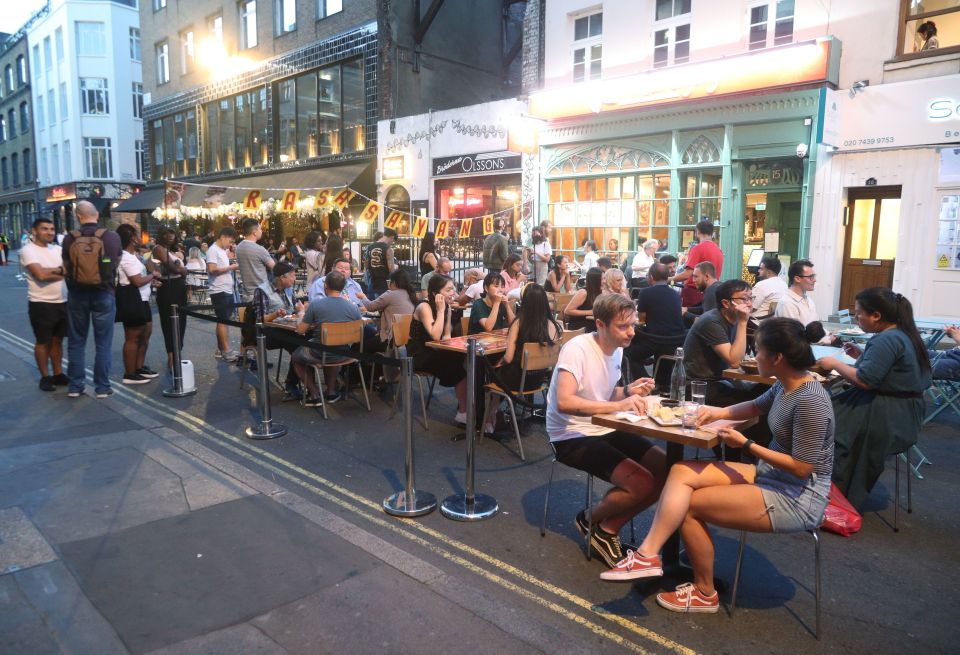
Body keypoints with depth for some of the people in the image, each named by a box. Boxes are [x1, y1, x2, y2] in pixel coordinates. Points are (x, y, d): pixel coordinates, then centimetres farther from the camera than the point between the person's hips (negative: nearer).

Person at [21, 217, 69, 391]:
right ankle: (45, 377, 15)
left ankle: (58, 374, 24)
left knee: (57, 340, 14)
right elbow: (41, 275, -21)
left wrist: (51, 272, -16)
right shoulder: (28, 250, -9)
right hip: (41, 304, -5)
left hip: (62, 302, 5)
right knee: (43, 342, 5)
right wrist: (61, 271, -6)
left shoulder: (58, 249, 10)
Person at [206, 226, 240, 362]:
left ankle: (220, 350, 20)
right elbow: (212, 269, -23)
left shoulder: (223, 250, 16)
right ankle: (226, 351, -2)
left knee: (223, 320, 13)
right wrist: (231, 267, -17)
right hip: (219, 291, -9)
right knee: (223, 320, -6)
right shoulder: (213, 250, -12)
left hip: (227, 290, 9)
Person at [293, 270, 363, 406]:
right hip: (343, 356, 3)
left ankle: (314, 394, 21)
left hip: (319, 355, -3)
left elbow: (300, 330, -8)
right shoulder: (353, 308, -9)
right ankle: (331, 391, 35)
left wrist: (302, 316, 14)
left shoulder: (315, 304, -17)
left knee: (296, 355, 28)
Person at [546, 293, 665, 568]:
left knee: (666, 470, -3)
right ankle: (591, 520, 7)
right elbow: (564, 402, -33)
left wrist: (629, 392, -1)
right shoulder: (577, 348, -20)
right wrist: (619, 405, -37)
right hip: (572, 437, -8)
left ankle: (609, 528, 9)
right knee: (642, 484, -22)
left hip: (605, 430, 9)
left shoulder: (617, 349, 6)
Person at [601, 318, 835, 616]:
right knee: (682, 472, -7)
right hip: (770, 476, 9)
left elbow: (801, 468, -24)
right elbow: (758, 405, 22)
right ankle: (648, 554, -16)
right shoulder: (785, 384, 1)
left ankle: (705, 593, 12)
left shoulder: (809, 401, -26)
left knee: (690, 505, -8)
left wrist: (746, 444, -17)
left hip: (797, 499, -9)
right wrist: (720, 412, 3)